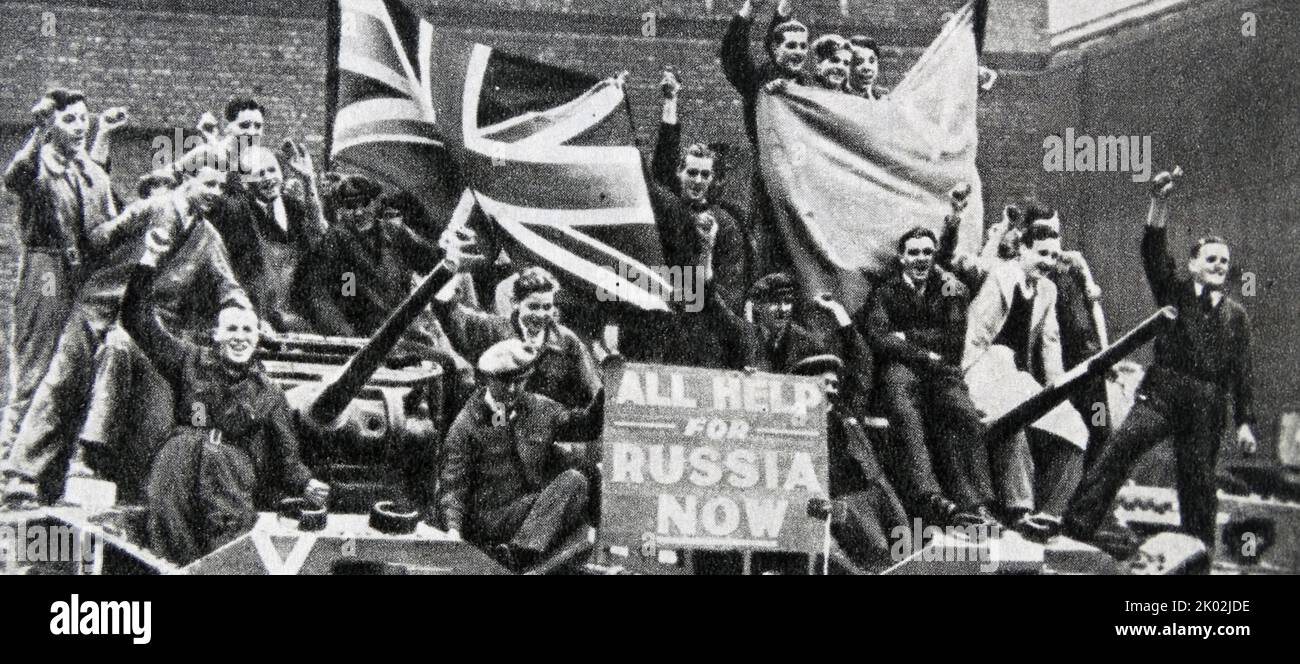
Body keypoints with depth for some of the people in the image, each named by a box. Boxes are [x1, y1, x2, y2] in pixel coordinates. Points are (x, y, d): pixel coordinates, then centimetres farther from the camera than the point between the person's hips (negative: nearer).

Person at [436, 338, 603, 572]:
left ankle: (520, 551, -43)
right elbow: (452, 484, -2)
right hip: (491, 520, -5)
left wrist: (607, 392, 4)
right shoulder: (468, 424, 0)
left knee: (574, 480, -27)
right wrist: (453, 528, -17)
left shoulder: (540, 408, 13)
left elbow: (585, 425, 23)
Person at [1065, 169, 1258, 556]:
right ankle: (1079, 522, -24)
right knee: (1121, 447, -20)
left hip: (1208, 404, 2)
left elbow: (1241, 374, 14)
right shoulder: (1175, 291, 9)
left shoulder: (1236, 315, 14)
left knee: (1199, 479, 4)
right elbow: (1153, 252, -7)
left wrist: (1245, 422, 9)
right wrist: (1160, 203, -19)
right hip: (1164, 390, -2)